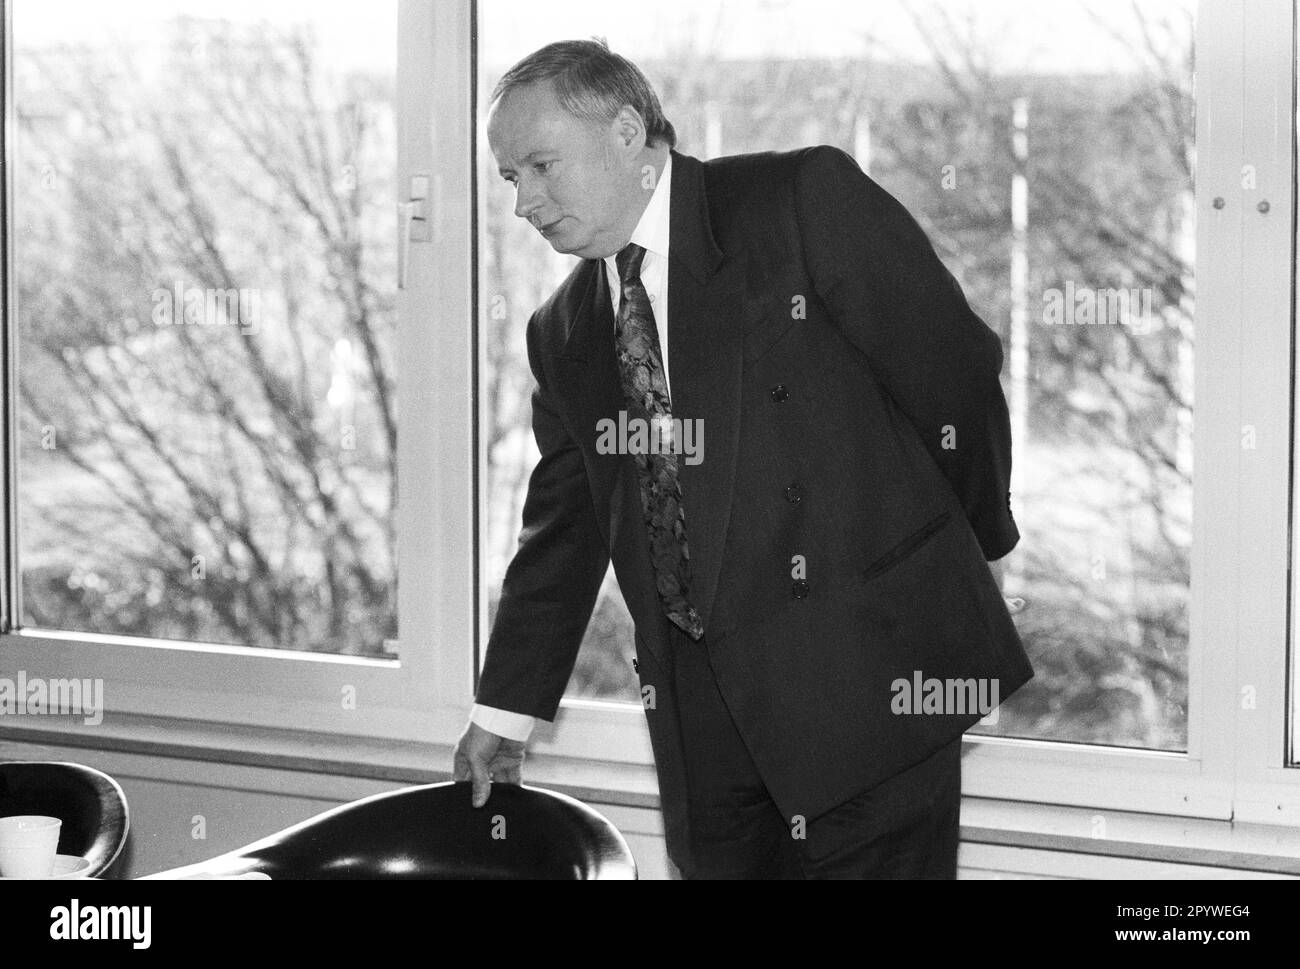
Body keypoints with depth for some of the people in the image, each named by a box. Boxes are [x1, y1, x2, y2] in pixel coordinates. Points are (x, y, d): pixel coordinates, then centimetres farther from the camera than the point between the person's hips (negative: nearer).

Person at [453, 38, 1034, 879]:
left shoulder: (804, 201, -6)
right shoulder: (565, 333, 14)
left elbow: (956, 369, -4)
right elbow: (563, 529, 20)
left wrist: (969, 547, 7)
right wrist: (505, 715, 18)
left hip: (866, 673, -5)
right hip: (701, 708, 5)